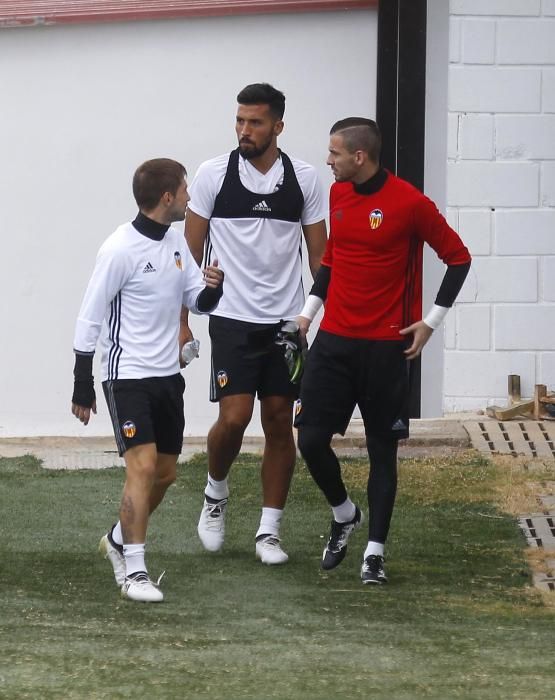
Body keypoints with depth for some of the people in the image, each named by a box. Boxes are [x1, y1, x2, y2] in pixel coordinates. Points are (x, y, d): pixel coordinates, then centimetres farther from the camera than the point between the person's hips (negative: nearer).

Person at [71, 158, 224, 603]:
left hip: (167, 375, 8)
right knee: (144, 466, -16)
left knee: (165, 473, 13)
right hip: (128, 377, -8)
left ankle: (119, 540, 35)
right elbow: (90, 318, -12)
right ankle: (134, 571, -11)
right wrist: (83, 386, -11)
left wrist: (212, 288, -12)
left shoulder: (176, 241, 7)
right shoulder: (121, 249, -16)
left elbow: (198, 302, 13)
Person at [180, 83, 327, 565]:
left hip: (287, 321, 2)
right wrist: (182, 323, -1)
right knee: (234, 417, -11)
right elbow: (192, 254, 2)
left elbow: (319, 255, 8)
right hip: (233, 320, -2)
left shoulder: (304, 179, 2)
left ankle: (269, 531, 11)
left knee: (280, 421, 3)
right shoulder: (214, 175, -3)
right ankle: (216, 495, 18)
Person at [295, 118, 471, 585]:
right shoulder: (337, 196, 6)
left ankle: (375, 552, 7)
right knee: (312, 437, -2)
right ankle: (344, 515, 24)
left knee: (383, 449, 1)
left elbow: (458, 258, -4)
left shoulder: (410, 204, -13)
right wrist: (310, 309, 13)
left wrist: (431, 321, -6)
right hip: (334, 340, 5)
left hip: (386, 347, -5)